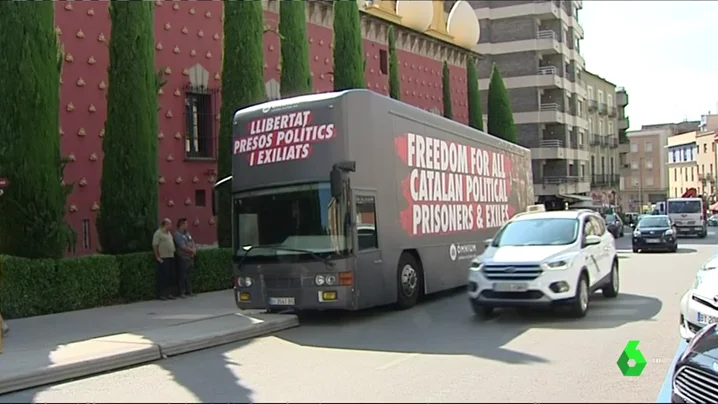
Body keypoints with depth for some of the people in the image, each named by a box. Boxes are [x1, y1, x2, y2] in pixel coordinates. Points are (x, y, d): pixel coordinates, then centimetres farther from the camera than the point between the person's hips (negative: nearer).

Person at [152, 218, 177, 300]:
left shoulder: (169, 233, 17)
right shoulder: (158, 233, -10)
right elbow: (154, 245, -14)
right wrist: (157, 257, -16)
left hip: (171, 257, 9)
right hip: (163, 258, -9)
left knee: (170, 276, 9)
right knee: (163, 276, -6)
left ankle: (168, 293, 17)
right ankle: (161, 294, 0)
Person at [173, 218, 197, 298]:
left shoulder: (187, 233, 16)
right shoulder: (177, 234, -10)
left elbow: (193, 243, 15)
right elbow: (183, 247, -18)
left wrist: (194, 249, -6)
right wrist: (192, 250, -8)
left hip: (190, 257, 8)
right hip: (183, 258, -8)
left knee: (189, 276, 10)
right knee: (182, 276, -4)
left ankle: (189, 291, 15)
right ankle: (181, 292, 0)